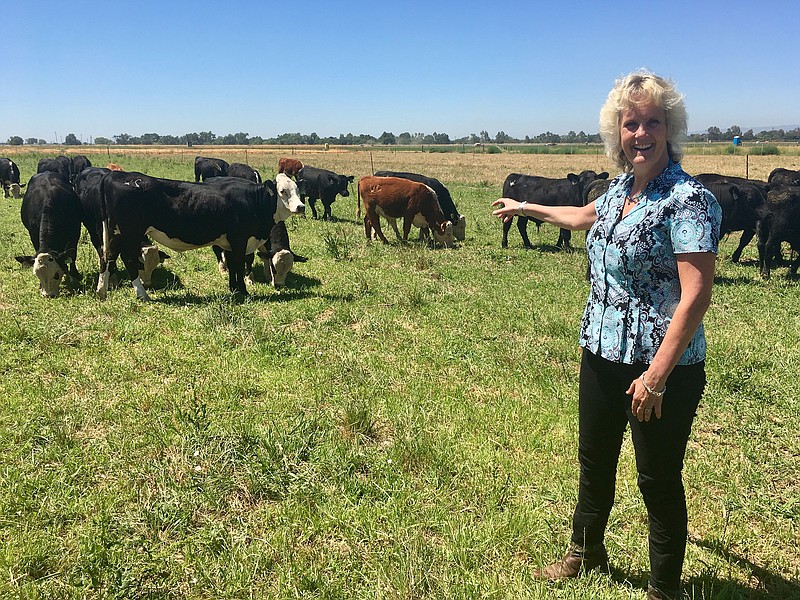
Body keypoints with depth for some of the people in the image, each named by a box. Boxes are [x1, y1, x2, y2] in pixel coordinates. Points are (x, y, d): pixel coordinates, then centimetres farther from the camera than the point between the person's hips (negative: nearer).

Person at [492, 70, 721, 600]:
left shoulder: (688, 199, -18)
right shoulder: (619, 188, 7)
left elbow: (696, 296, -23)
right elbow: (584, 216, 30)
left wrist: (656, 376, -27)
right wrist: (525, 207, 40)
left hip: (662, 366, -8)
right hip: (602, 353, 8)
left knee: (659, 480, 8)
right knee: (595, 460, 22)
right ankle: (586, 553, 46)